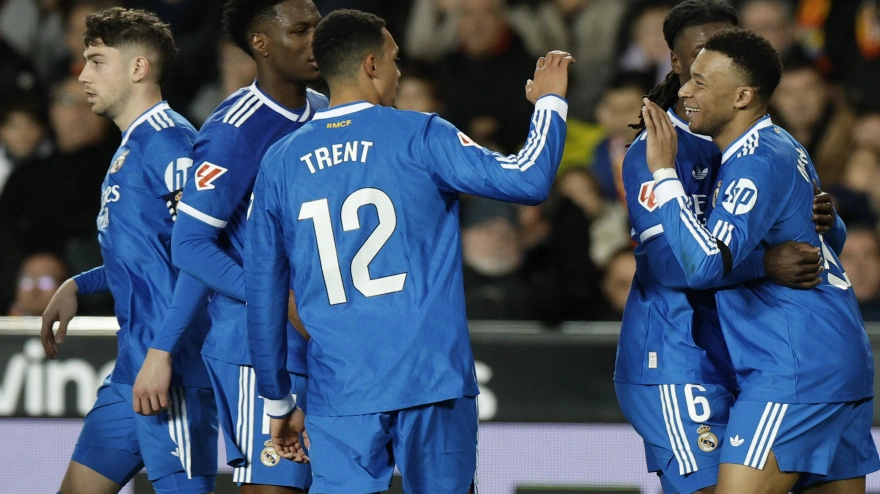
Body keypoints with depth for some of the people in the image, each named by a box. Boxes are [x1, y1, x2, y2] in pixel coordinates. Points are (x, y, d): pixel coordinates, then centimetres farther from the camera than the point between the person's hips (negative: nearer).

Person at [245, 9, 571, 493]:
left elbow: (263, 297, 11)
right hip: (432, 381, -2)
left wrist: (279, 402, 19)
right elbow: (528, 180, -8)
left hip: (339, 395, 2)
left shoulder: (280, 163, 8)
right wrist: (549, 101, 10)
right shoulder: (417, 136, -3)